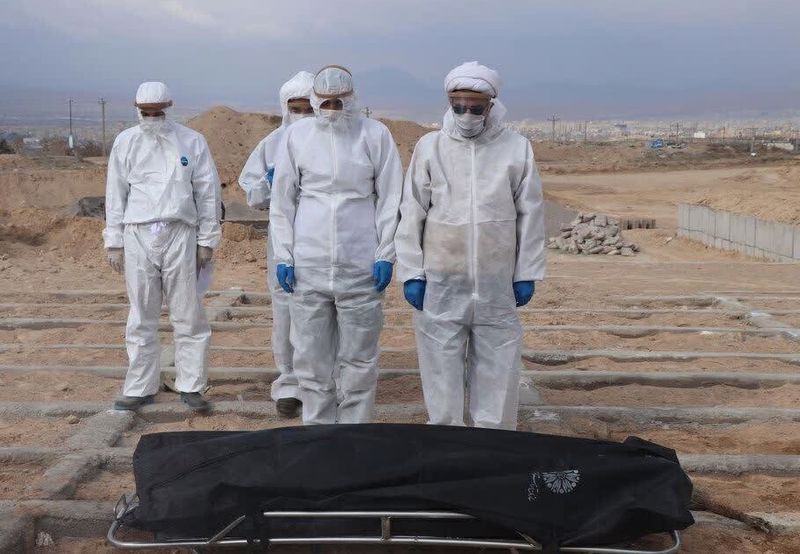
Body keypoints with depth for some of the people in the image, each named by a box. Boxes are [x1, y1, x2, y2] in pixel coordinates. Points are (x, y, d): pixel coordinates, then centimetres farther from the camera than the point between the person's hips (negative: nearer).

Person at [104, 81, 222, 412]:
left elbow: (208, 192, 5)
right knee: (141, 317, 7)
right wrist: (114, 242, 7)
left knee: (188, 316, 2)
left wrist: (207, 241, 3)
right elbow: (115, 194, 10)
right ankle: (140, 388, 16)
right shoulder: (126, 142, 7)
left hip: (180, 235, -1)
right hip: (138, 236, 1)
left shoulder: (191, 142, 3)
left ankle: (191, 386, 12)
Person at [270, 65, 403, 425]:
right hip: (308, 263, 2)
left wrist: (385, 254, -3)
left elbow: (390, 198, 2)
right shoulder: (297, 135, 5)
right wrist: (283, 256, 3)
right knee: (311, 357, 6)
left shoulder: (375, 134, 1)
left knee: (359, 358, 5)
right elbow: (283, 200, 8)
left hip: (361, 264, -1)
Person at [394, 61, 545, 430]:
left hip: (497, 286, 1)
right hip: (440, 283, 0)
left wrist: (526, 273, 3)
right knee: (441, 371, 5)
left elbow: (530, 215, 5)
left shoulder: (517, 148, 2)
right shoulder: (430, 146, 1)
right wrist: (411, 273, -1)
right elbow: (412, 214, 3)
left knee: (496, 372, 7)